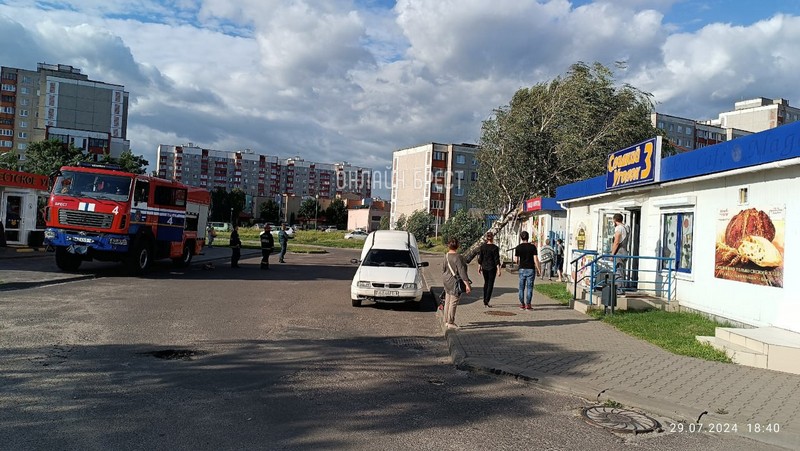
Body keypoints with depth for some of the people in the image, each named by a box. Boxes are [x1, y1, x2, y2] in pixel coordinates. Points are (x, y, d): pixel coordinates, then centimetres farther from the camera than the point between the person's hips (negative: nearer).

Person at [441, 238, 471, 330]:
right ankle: (450, 323, 3)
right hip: (455, 283, -7)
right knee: (453, 303, -1)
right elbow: (462, 272, -20)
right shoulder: (458, 257, -18)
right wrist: (467, 285, -17)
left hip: (447, 282, 7)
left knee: (447, 302, 16)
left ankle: (446, 321, 25)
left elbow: (443, 270, 13)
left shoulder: (446, 256, 3)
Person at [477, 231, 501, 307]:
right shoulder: (495, 247, -12)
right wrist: (498, 269, -9)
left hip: (484, 267, 4)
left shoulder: (482, 246, -1)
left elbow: (480, 258, 3)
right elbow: (496, 260, -12)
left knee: (486, 283, 20)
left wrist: (479, 267, 13)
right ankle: (486, 301, -3)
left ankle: (484, 300, 24)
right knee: (490, 284, 3)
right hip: (492, 268, -4)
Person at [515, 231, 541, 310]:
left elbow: (516, 259, 2)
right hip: (530, 269, -2)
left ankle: (522, 304, 11)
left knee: (522, 287, 9)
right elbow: (535, 259, -9)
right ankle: (528, 304, -1)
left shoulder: (518, 247, -1)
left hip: (522, 269, 2)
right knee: (529, 287, 1)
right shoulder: (532, 247, -6)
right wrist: (538, 269, 0)